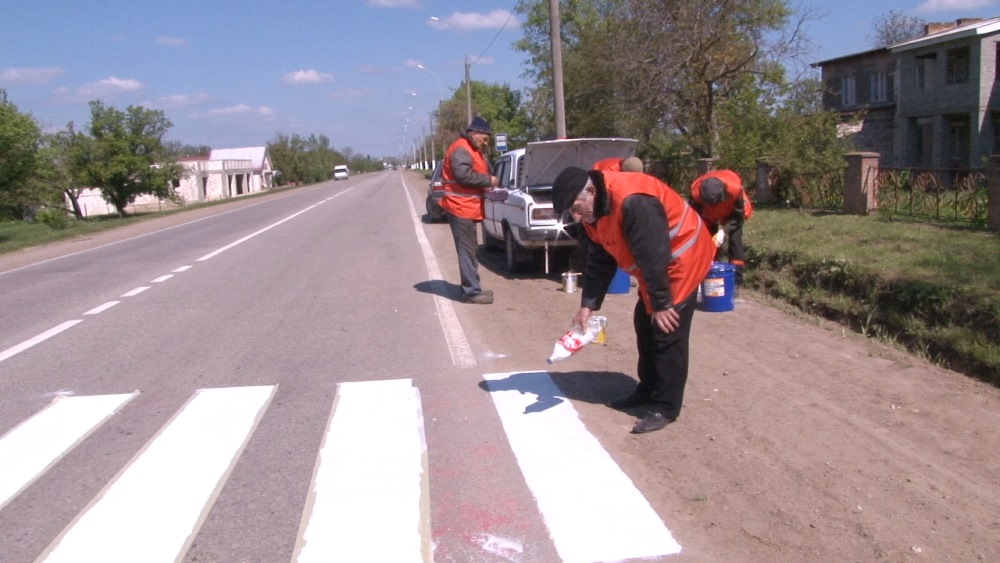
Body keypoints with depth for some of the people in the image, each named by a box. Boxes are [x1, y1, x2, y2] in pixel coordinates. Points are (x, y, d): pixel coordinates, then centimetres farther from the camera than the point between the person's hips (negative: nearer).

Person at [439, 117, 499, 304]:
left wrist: (486, 187, 6)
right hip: (460, 207, -11)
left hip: (468, 208, 11)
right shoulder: (461, 149, -15)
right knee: (467, 250, -9)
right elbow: (463, 174, -27)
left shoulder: (473, 150, 20)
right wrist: (488, 181, -18)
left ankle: (472, 288, 22)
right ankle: (471, 292, -8)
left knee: (470, 249, 15)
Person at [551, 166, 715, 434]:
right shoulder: (592, 212, -4)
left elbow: (653, 257, -30)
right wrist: (588, 305, -3)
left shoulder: (633, 202, -35)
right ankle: (648, 390, 29)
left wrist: (662, 304, -23)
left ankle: (665, 407, 2)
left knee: (668, 334, -7)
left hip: (682, 260, -9)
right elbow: (599, 260, 3)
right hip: (654, 268, 9)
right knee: (645, 326, 14)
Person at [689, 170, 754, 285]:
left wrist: (723, 231, -36)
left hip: (732, 213, -2)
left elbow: (738, 216, -25)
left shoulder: (735, 189, -42)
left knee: (735, 243, -11)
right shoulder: (696, 191, -38)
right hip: (709, 215, 2)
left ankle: (736, 281, -5)